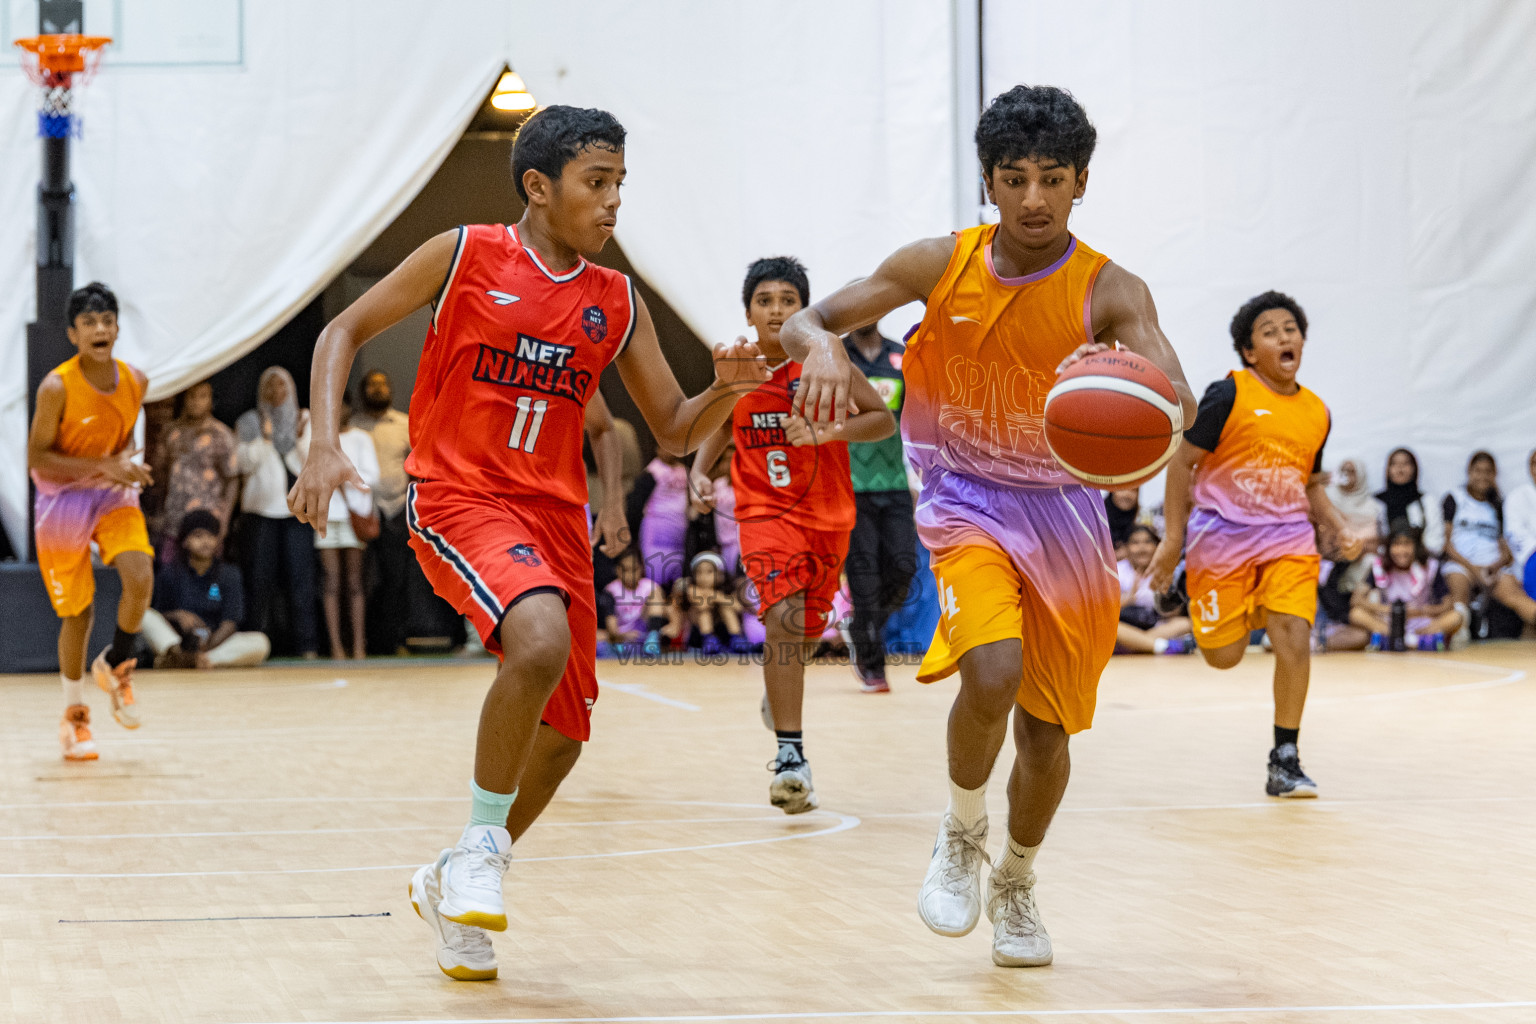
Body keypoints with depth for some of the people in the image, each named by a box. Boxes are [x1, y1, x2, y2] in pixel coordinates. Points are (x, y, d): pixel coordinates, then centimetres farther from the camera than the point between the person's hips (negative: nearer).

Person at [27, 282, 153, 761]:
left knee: (141, 579, -21)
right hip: (63, 500, -3)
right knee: (78, 612, 2)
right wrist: (102, 466, -26)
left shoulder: (135, 380, -6)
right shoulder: (57, 388, -21)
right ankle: (74, 714, 22)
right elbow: (37, 457, -17)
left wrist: (127, 461, -9)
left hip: (113, 495, 3)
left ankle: (114, 666, 8)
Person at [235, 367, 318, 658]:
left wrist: (302, 437, -12)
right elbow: (245, 464, 2)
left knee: (301, 573, -7)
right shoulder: (249, 422, 10)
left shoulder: (305, 420, 13)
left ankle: (306, 643, -8)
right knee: (260, 576, -4)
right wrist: (263, 438, -11)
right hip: (261, 508, 0)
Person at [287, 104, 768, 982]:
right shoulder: (465, 256, -4)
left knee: (561, 735, 7)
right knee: (542, 642, -33)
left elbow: (675, 431, 11)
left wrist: (728, 389, -10)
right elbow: (346, 330, 2)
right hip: (459, 498, -6)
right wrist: (325, 445, -12)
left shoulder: (616, 304, 7)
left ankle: (453, 884, 31)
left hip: (556, 514, 6)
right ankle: (481, 846, -14)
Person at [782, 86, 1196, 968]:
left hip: (1065, 513, 1)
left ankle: (1017, 884, 37)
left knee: (1047, 728, 9)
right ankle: (962, 835, 2)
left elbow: (1181, 400, -27)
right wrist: (822, 346, -31)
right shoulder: (941, 266, -9)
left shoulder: (1108, 291, -13)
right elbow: (805, 322, -6)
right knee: (993, 673, -27)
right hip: (970, 505, -1)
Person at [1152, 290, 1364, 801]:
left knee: (1295, 636, -15)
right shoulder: (1229, 394, -8)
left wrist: (1338, 530, 6)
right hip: (1222, 534, -3)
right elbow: (1183, 461, -5)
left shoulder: (1317, 413, 8)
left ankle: (1285, 761, -5)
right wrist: (1173, 537, -8)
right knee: (1223, 656, 2)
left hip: (1287, 537, 3)